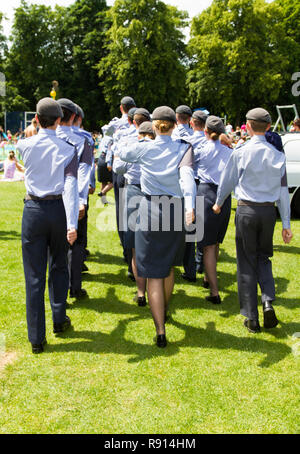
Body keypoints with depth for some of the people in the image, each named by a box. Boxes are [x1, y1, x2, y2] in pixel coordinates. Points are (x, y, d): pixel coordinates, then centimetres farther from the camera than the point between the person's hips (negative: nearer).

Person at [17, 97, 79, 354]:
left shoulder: (25, 145, -3)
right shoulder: (67, 150, -5)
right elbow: (70, 188, -16)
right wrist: (72, 224, -22)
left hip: (33, 209, 0)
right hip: (58, 209, 0)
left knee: (34, 274, 3)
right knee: (59, 267, 20)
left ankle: (37, 339, 6)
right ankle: (59, 320, 31)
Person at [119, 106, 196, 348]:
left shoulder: (144, 148, -1)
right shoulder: (184, 148, -3)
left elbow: (123, 153, 20)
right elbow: (187, 175, -21)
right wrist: (190, 206, -35)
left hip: (150, 211, -2)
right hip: (175, 210, 2)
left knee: (154, 273, -1)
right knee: (168, 267, 23)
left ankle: (161, 331, -7)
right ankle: (164, 312, 44)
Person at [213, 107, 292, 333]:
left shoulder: (240, 153, -7)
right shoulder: (278, 155, 1)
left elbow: (227, 182, 5)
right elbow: (283, 190, 3)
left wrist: (218, 204, 24)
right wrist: (286, 224, 8)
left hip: (247, 210, -3)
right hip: (269, 211, 3)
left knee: (247, 263, 5)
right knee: (263, 257, 20)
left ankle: (251, 317, 9)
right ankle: (268, 302, -1)